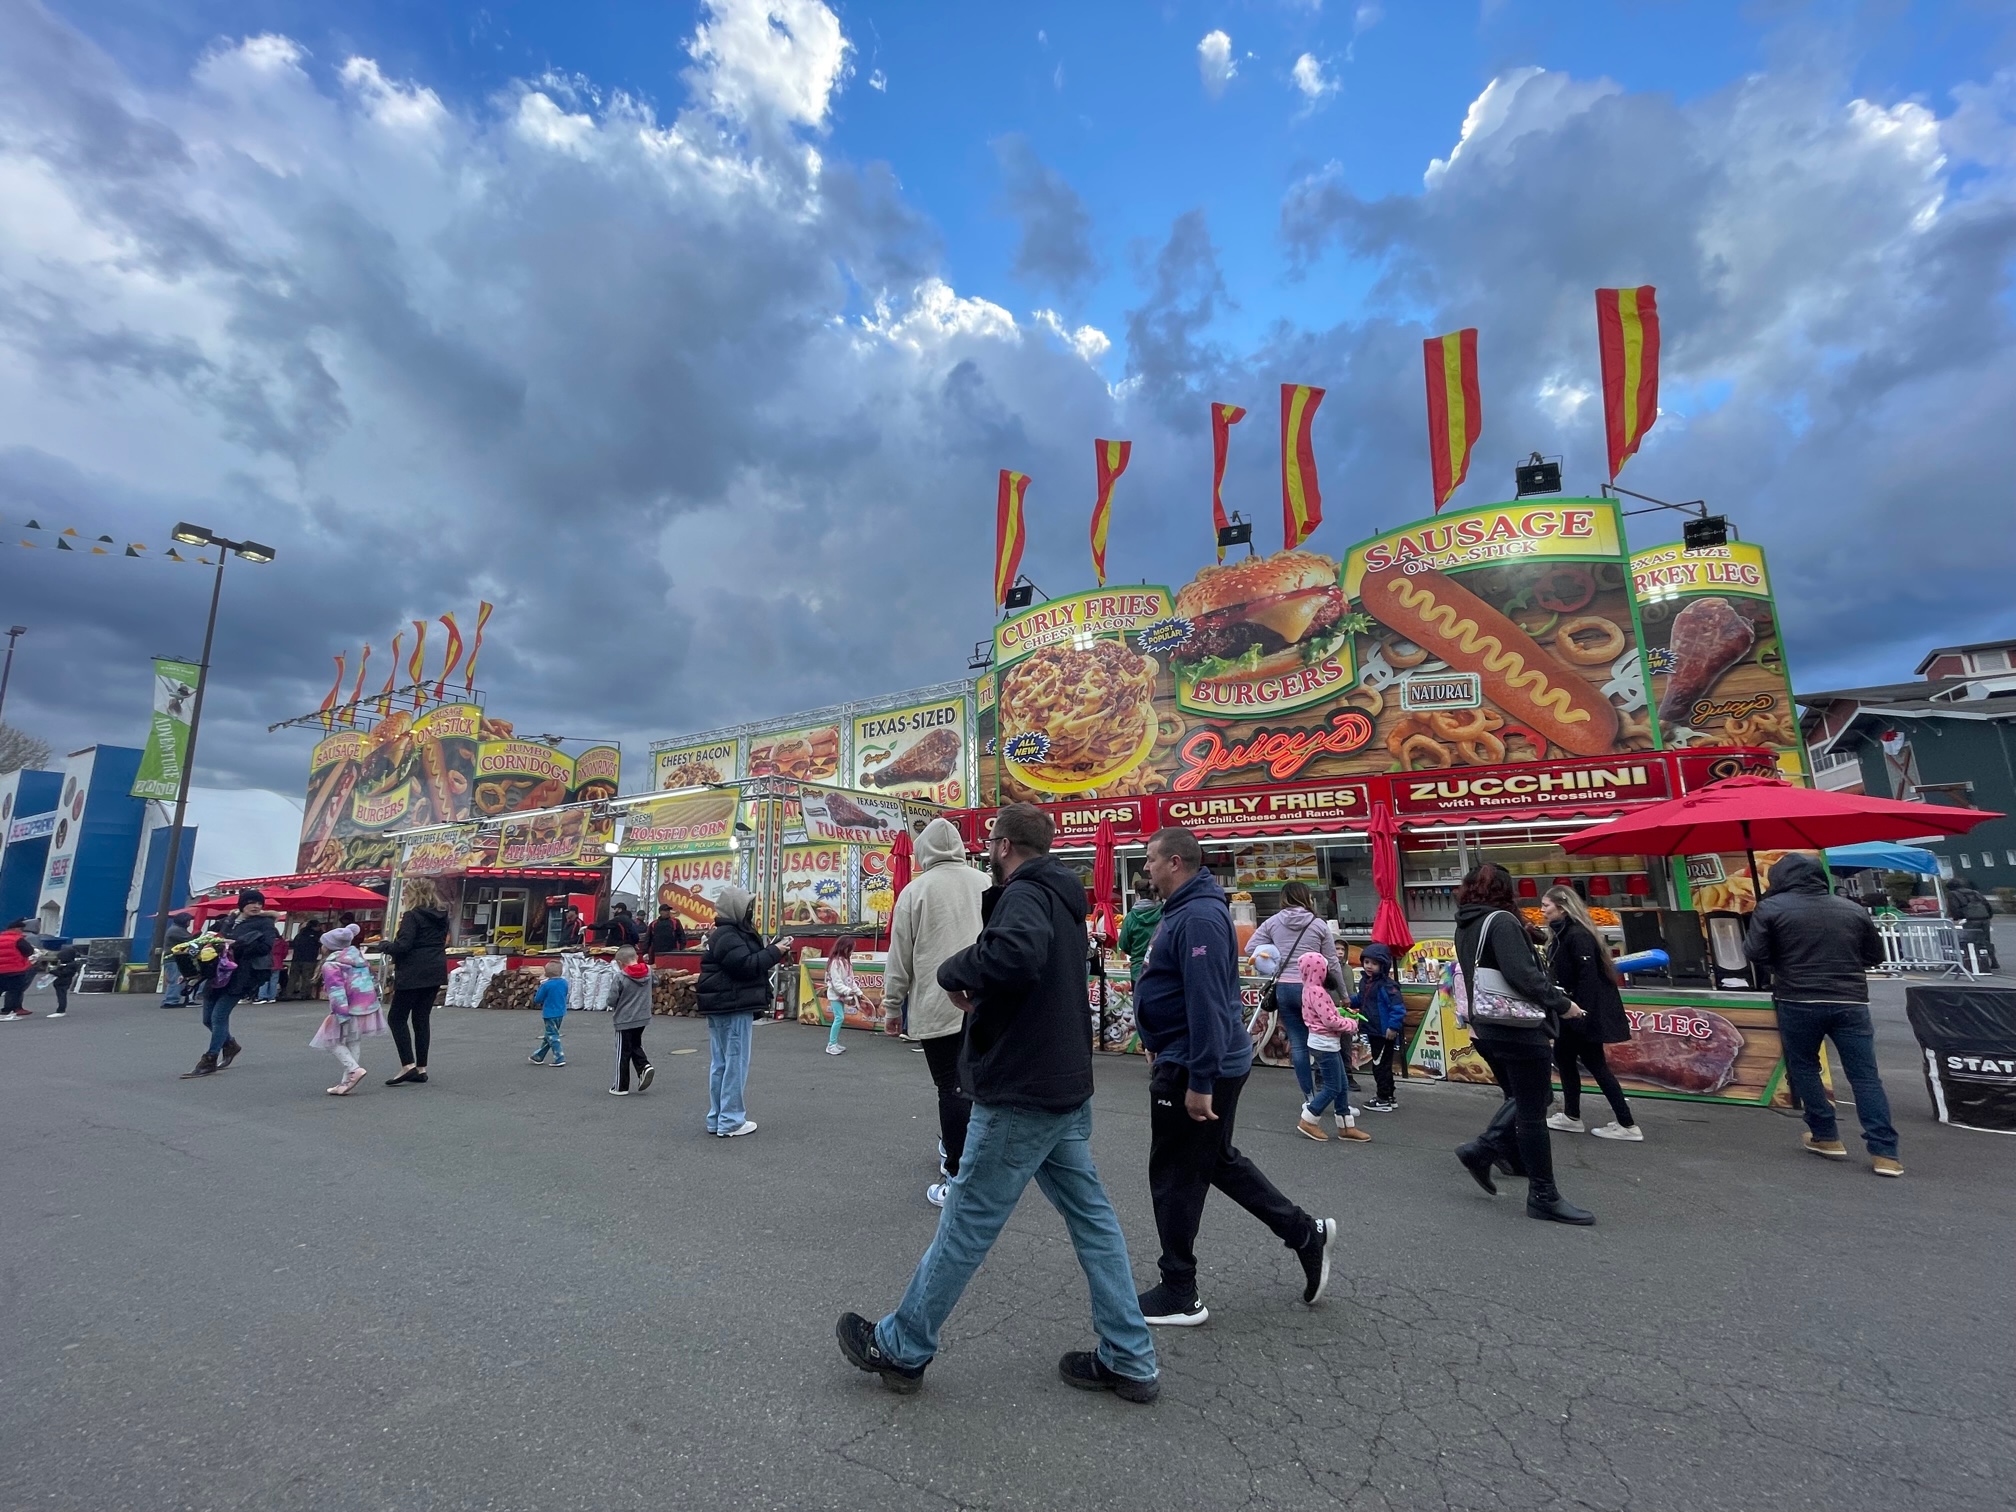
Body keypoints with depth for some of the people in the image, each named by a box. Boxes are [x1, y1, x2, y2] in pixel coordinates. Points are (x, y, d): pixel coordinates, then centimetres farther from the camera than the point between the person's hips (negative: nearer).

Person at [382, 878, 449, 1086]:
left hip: (414, 974, -8)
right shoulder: (441, 916, 11)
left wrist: (386, 947, -1)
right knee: (422, 1018, 11)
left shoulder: (412, 915, -13)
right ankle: (421, 1069, 13)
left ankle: (408, 1065, -5)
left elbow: (403, 945, -21)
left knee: (398, 1018, 3)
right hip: (435, 972, 8)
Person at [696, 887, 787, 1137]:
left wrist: (774, 950, 5)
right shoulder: (728, 936, -16)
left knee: (720, 1063, 14)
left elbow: (748, 960, 16)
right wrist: (775, 952, -16)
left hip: (723, 1007, 11)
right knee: (735, 1063, -4)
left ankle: (716, 1118, 21)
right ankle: (730, 1121, 1)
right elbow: (747, 966, -24)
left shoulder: (731, 933, 17)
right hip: (733, 1007, -11)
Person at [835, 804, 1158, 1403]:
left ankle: (899, 1348, 23)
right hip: (1067, 1090, 9)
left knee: (966, 1224, 5)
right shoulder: (1063, 901, 13)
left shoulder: (1025, 893, -18)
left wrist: (953, 969, -22)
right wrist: (978, 987, 2)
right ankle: (1129, 1361, 24)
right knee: (1092, 1219, 14)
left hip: (1019, 1096, -9)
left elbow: (1014, 954, -40)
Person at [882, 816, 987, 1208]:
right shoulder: (986, 885, 4)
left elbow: (900, 956, -2)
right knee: (970, 1082, 18)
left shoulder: (916, 890, -5)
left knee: (952, 1087, 1)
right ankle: (953, 1147, 35)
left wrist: (892, 1003, 9)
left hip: (937, 1005, -4)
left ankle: (956, 1178, 4)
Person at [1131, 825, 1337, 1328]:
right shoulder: (1186, 910, 10)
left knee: (1175, 1177, 4)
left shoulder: (1199, 917, -23)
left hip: (1194, 1069, -10)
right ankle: (1306, 1234, 30)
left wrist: (1199, 1083, -26)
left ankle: (1179, 1295, 19)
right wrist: (1159, 1048, 24)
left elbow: (1206, 1003, -28)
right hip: (1188, 1060, 10)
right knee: (1218, 1159, 22)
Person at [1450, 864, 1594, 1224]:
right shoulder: (1501, 921, -15)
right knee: (1532, 1111, 1)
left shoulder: (1465, 927, 10)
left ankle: (1483, 1149, 15)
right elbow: (1523, 975, -23)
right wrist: (1562, 1004, -11)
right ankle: (1543, 1196, 10)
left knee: (1522, 1098, 23)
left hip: (1486, 1029, 8)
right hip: (1519, 1030, -8)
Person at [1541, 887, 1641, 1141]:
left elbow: (1589, 976, -25)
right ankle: (1571, 1116, 23)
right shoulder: (1560, 933, 10)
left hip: (1587, 1010, -10)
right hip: (1571, 1008, 10)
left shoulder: (1578, 935, -20)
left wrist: (1583, 1014, -25)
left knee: (1594, 1063, -2)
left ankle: (1627, 1125, 7)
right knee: (1563, 1055, 13)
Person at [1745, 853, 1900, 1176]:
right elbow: (1875, 956, 19)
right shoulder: (1853, 910, 11)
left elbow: (1755, 953, -8)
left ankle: (1826, 1137, 18)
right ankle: (1884, 1153, 2)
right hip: (1850, 1002, 3)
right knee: (1865, 1076, 5)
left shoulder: (1771, 907, -3)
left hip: (1798, 1002, -3)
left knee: (1804, 1069, 14)